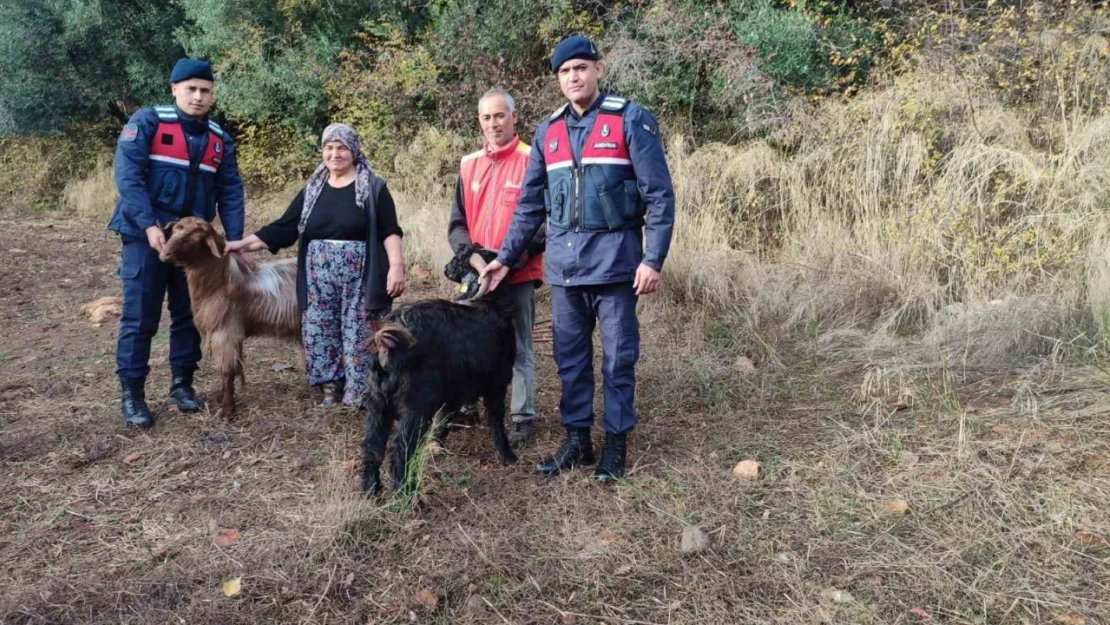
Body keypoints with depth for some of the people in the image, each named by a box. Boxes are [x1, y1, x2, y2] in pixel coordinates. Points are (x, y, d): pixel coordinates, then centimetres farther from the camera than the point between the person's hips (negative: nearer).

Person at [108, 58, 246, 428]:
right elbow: (127, 175, -13)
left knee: (189, 314, 10)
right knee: (140, 317, -1)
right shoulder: (146, 123, -6)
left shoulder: (219, 139, 9)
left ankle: (181, 384, 24)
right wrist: (149, 225, -22)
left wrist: (234, 240, -3)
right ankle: (131, 393, 8)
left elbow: (230, 191, 7)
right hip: (146, 236, -5)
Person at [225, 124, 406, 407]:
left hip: (359, 277, -4)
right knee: (319, 334, 4)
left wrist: (396, 266, -16)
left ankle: (357, 396, 7)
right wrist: (242, 244, 6)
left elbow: (390, 232, -4)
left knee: (359, 335, -3)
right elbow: (283, 228, 11)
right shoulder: (313, 189, 12)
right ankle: (330, 392, 15)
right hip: (319, 278, 4)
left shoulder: (373, 188, 0)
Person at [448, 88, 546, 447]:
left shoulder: (532, 161, -4)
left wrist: (515, 257, -16)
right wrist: (471, 253, -7)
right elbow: (457, 223, 12)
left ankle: (523, 418, 14)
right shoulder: (469, 165, 10)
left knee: (519, 350, 4)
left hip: (520, 277, -4)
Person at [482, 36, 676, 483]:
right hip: (563, 266, 5)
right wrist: (505, 258, 12)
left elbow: (659, 194, -7)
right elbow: (529, 204, 16)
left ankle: (616, 443, 18)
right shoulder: (547, 131, 11)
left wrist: (653, 259, -14)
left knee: (618, 358, 4)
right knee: (570, 358, 11)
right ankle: (576, 440, 23)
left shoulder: (630, 121, -4)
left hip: (614, 262, -4)